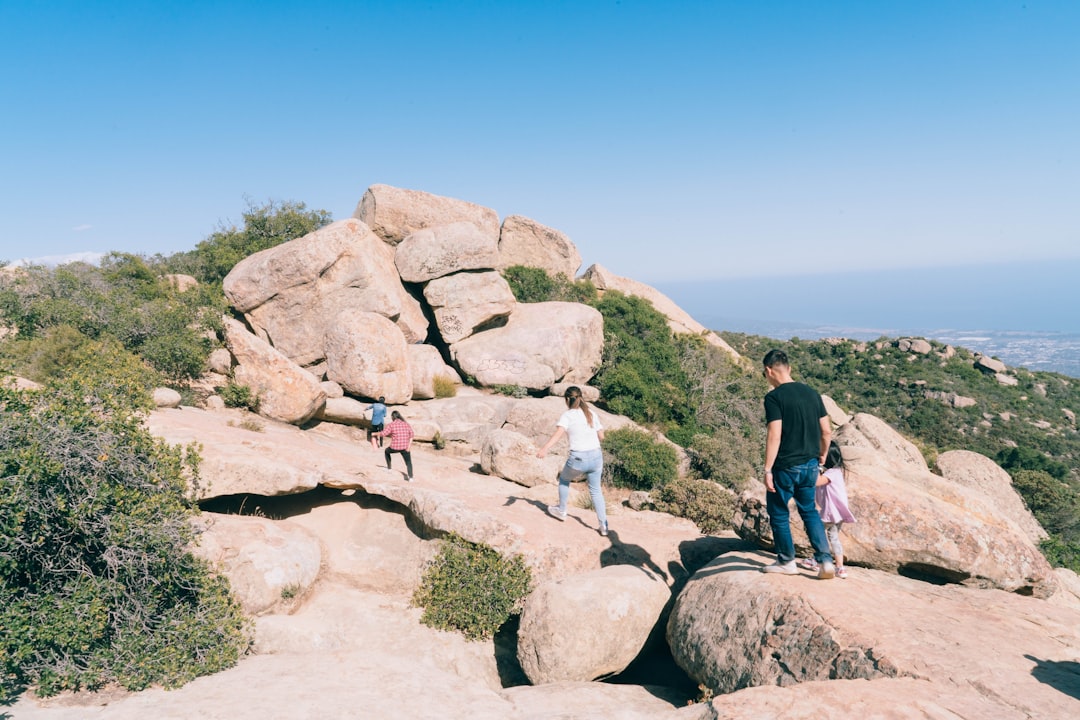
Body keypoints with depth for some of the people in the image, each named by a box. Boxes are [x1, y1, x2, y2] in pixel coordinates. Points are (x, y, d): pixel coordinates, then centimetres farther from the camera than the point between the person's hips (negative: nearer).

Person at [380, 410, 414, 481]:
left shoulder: (391, 425, -2)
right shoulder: (406, 424, 10)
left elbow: (383, 433, -7)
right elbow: (411, 434, 0)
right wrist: (409, 445, -3)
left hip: (395, 447, -2)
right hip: (405, 447, 2)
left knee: (387, 451, 30)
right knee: (408, 462, 11)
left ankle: (389, 468, 34)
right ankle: (410, 477, -7)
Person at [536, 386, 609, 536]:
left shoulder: (567, 415, -4)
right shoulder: (592, 414, 10)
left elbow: (558, 432, -23)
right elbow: (601, 436, 12)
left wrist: (545, 448, -36)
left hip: (578, 458, -4)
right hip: (596, 456, 4)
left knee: (564, 480, 25)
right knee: (596, 490, 18)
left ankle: (561, 510, 38)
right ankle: (604, 525, 15)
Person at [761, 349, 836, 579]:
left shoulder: (774, 397, -15)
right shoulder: (812, 393, 5)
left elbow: (774, 435, -21)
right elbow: (827, 432, 8)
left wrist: (767, 469, -16)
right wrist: (822, 455, 24)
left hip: (785, 466, -6)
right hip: (810, 465, 7)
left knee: (779, 514, 11)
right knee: (809, 510, 21)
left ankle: (787, 562, 23)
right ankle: (825, 560, 13)